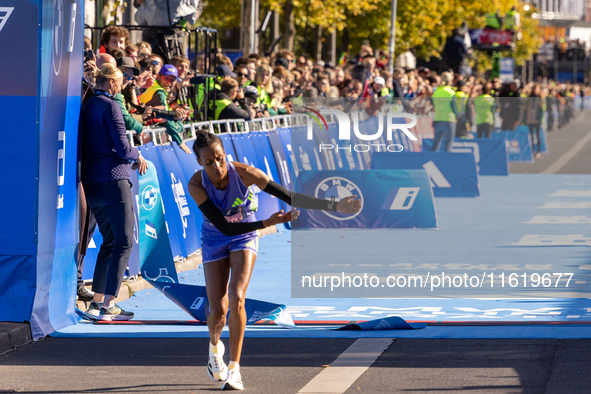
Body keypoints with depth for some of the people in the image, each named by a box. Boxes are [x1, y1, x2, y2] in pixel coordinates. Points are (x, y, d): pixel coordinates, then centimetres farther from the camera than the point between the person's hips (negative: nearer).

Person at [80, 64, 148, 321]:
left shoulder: (87, 107, 14)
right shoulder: (110, 106, -9)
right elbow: (122, 147, -15)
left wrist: (130, 157, 19)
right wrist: (137, 156, 7)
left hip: (90, 183, 8)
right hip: (113, 179, -8)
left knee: (109, 241, 18)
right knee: (124, 242, -5)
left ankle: (97, 300, 16)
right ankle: (107, 305, -13)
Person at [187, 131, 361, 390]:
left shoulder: (243, 173, -27)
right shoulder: (196, 185, -28)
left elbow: (288, 196, -26)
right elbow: (223, 226, -29)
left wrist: (334, 206, -31)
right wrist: (267, 223, -37)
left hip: (244, 238, 0)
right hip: (215, 241, 0)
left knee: (236, 299, -21)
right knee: (218, 310, -4)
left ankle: (234, 369, -11)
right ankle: (214, 345, 33)